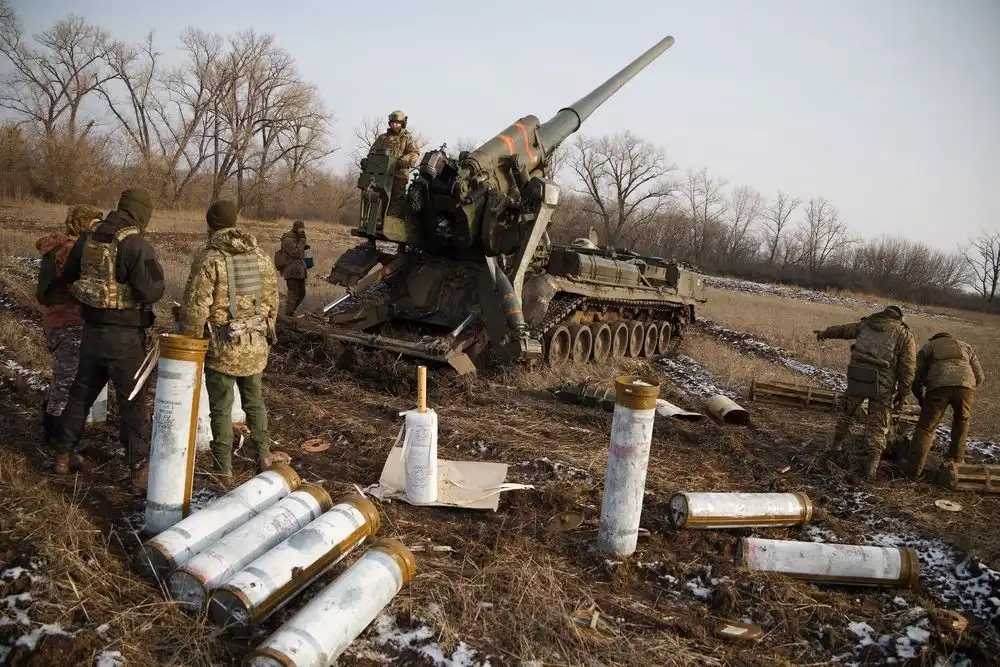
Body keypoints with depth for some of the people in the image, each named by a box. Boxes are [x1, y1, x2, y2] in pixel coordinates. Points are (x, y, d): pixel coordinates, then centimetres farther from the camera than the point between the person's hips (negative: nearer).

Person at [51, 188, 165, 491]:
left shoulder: (88, 238, 4)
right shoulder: (137, 244, -17)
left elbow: (68, 277, 15)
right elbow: (150, 292, -23)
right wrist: (157, 274, -4)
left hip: (92, 330, 6)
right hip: (125, 335, -6)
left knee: (81, 394, 22)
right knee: (133, 403, 3)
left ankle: (62, 455, 35)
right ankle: (140, 471, 9)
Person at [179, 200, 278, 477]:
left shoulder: (209, 259, -14)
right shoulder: (261, 257, 4)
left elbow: (195, 308, -15)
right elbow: (272, 302, 10)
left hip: (222, 349, -5)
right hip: (256, 348, 5)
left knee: (221, 408, 7)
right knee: (255, 403, 20)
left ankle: (223, 467, 14)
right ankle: (264, 457, 27)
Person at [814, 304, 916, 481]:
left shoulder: (866, 324, 13)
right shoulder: (904, 334, 4)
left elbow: (843, 329, 30)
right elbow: (907, 369, -1)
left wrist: (825, 332, 48)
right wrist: (902, 394, 5)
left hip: (857, 378, 2)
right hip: (882, 385, -2)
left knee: (847, 411, 26)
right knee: (877, 426, 7)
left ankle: (837, 443, 40)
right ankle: (872, 465, 3)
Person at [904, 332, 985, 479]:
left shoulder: (926, 349, 31)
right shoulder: (966, 346, 35)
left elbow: (916, 380, 24)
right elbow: (979, 377, 28)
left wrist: (921, 400, 40)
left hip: (938, 386, -1)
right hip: (965, 385, 2)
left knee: (925, 428, 6)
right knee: (961, 420, 30)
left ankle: (912, 471, -1)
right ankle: (957, 460, 33)